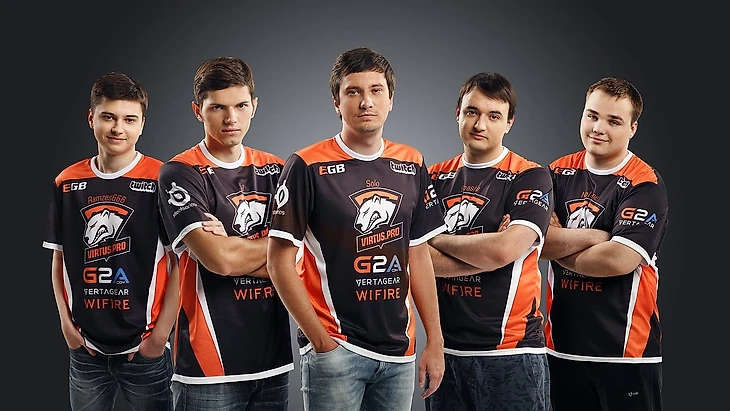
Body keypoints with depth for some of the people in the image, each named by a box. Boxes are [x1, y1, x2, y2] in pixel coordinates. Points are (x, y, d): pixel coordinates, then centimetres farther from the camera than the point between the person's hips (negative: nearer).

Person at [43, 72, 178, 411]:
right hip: (85, 348, 3)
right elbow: (59, 261, 11)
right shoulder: (67, 183, 5)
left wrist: (161, 332, -10)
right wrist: (66, 322, 3)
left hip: (144, 348, -3)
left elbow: (179, 263, -7)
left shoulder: (161, 180, -7)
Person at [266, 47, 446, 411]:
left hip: (398, 352, 5)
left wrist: (435, 340, 7)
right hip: (335, 350, -4)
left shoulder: (412, 165, 7)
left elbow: (418, 256, 11)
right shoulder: (307, 167, -8)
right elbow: (280, 260, -8)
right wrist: (320, 340, -11)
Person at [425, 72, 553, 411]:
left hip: (510, 351, -4)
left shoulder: (530, 178, -4)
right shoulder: (435, 178, 8)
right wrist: (487, 253, -12)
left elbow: (505, 250, -19)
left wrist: (440, 240, -5)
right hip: (444, 348, 4)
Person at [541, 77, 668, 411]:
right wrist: (597, 236, -16)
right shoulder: (559, 173, 6)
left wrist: (559, 247, -7)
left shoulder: (646, 185, -8)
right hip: (561, 345, 4)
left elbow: (618, 260, -20)